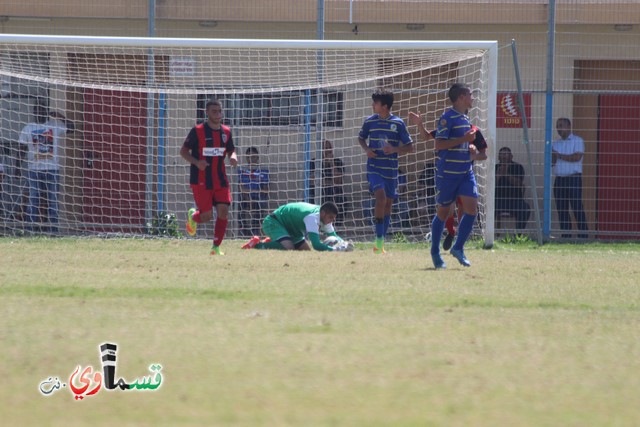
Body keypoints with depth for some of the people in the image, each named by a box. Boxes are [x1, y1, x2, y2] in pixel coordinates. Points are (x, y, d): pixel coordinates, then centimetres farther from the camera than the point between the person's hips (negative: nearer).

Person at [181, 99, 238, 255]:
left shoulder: (226, 132, 8)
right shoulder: (197, 131, -7)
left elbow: (231, 151, 19)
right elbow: (183, 151, -3)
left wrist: (233, 157, -6)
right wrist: (196, 162, -21)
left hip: (220, 180, 4)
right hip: (201, 181, -4)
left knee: (223, 211, -9)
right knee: (207, 215, -7)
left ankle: (216, 247, 0)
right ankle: (193, 216, 30)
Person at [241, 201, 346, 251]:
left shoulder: (325, 218, -5)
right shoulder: (313, 218, -33)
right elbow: (316, 244, -40)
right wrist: (334, 250, -43)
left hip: (291, 228, 10)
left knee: (306, 250, 6)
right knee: (289, 248, -32)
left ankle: (271, 243, 16)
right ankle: (257, 244, -13)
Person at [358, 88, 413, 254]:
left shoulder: (398, 123, -2)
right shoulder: (369, 121, 2)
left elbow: (409, 147, 2)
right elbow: (361, 138, 20)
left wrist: (394, 149, -16)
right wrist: (366, 149, -1)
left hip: (391, 169, 1)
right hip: (374, 167, -1)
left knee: (388, 203, 8)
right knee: (380, 196, -21)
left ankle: (381, 242, 21)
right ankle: (379, 239, -18)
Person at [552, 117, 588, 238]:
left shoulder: (577, 141, 1)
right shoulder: (555, 143, 19)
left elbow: (577, 157, -14)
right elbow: (552, 161, 13)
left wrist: (559, 156, -6)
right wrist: (553, 156, -10)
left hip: (573, 178, -6)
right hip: (559, 179, 6)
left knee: (577, 208, -11)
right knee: (561, 209, 3)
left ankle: (583, 235, -13)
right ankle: (565, 235, 6)